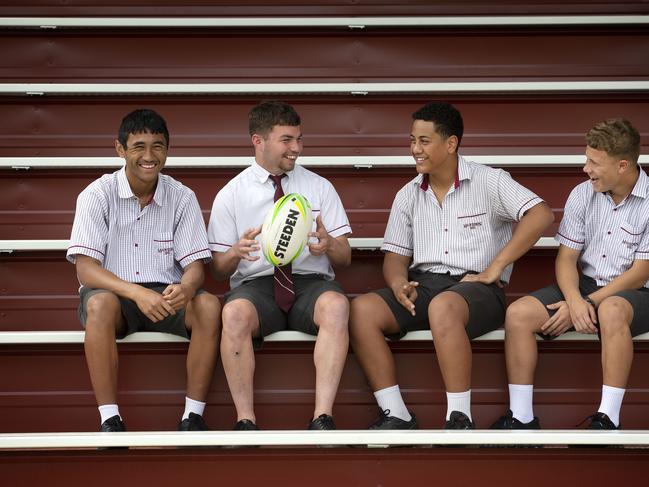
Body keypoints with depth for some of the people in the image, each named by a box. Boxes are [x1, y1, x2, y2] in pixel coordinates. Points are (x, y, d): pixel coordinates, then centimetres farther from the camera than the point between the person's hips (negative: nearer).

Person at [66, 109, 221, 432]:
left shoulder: (182, 197, 1)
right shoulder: (97, 196, -7)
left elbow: (194, 265, -2)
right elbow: (86, 270, -15)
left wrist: (184, 288, -29)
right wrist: (137, 293, -33)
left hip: (165, 294, 2)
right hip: (112, 292, -2)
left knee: (209, 306, -28)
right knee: (100, 304, -37)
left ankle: (193, 415, -21)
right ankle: (110, 420, -31)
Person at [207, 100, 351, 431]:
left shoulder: (320, 187, 14)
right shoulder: (230, 195, 10)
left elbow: (345, 257, 11)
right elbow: (218, 270, 8)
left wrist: (328, 246, -14)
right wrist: (236, 252, -16)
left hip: (311, 282, 1)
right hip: (255, 284, -1)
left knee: (336, 304, -35)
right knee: (234, 312, -36)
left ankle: (323, 417, -39)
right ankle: (245, 421, -33)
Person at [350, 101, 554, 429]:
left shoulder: (489, 182, 0)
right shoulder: (408, 196, 17)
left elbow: (540, 215, -13)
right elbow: (395, 255, 16)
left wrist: (494, 269, -15)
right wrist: (398, 285, -9)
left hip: (476, 288, -5)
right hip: (422, 285, 5)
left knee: (442, 306, -41)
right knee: (362, 309, -23)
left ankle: (459, 419, -34)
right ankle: (395, 415, -20)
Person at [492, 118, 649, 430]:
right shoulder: (582, 195, 3)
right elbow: (566, 258, 2)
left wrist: (589, 303, -17)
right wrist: (575, 300, -19)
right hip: (583, 286, 5)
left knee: (611, 310, -41)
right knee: (518, 314, -19)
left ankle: (608, 419, -36)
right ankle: (521, 417, -14)